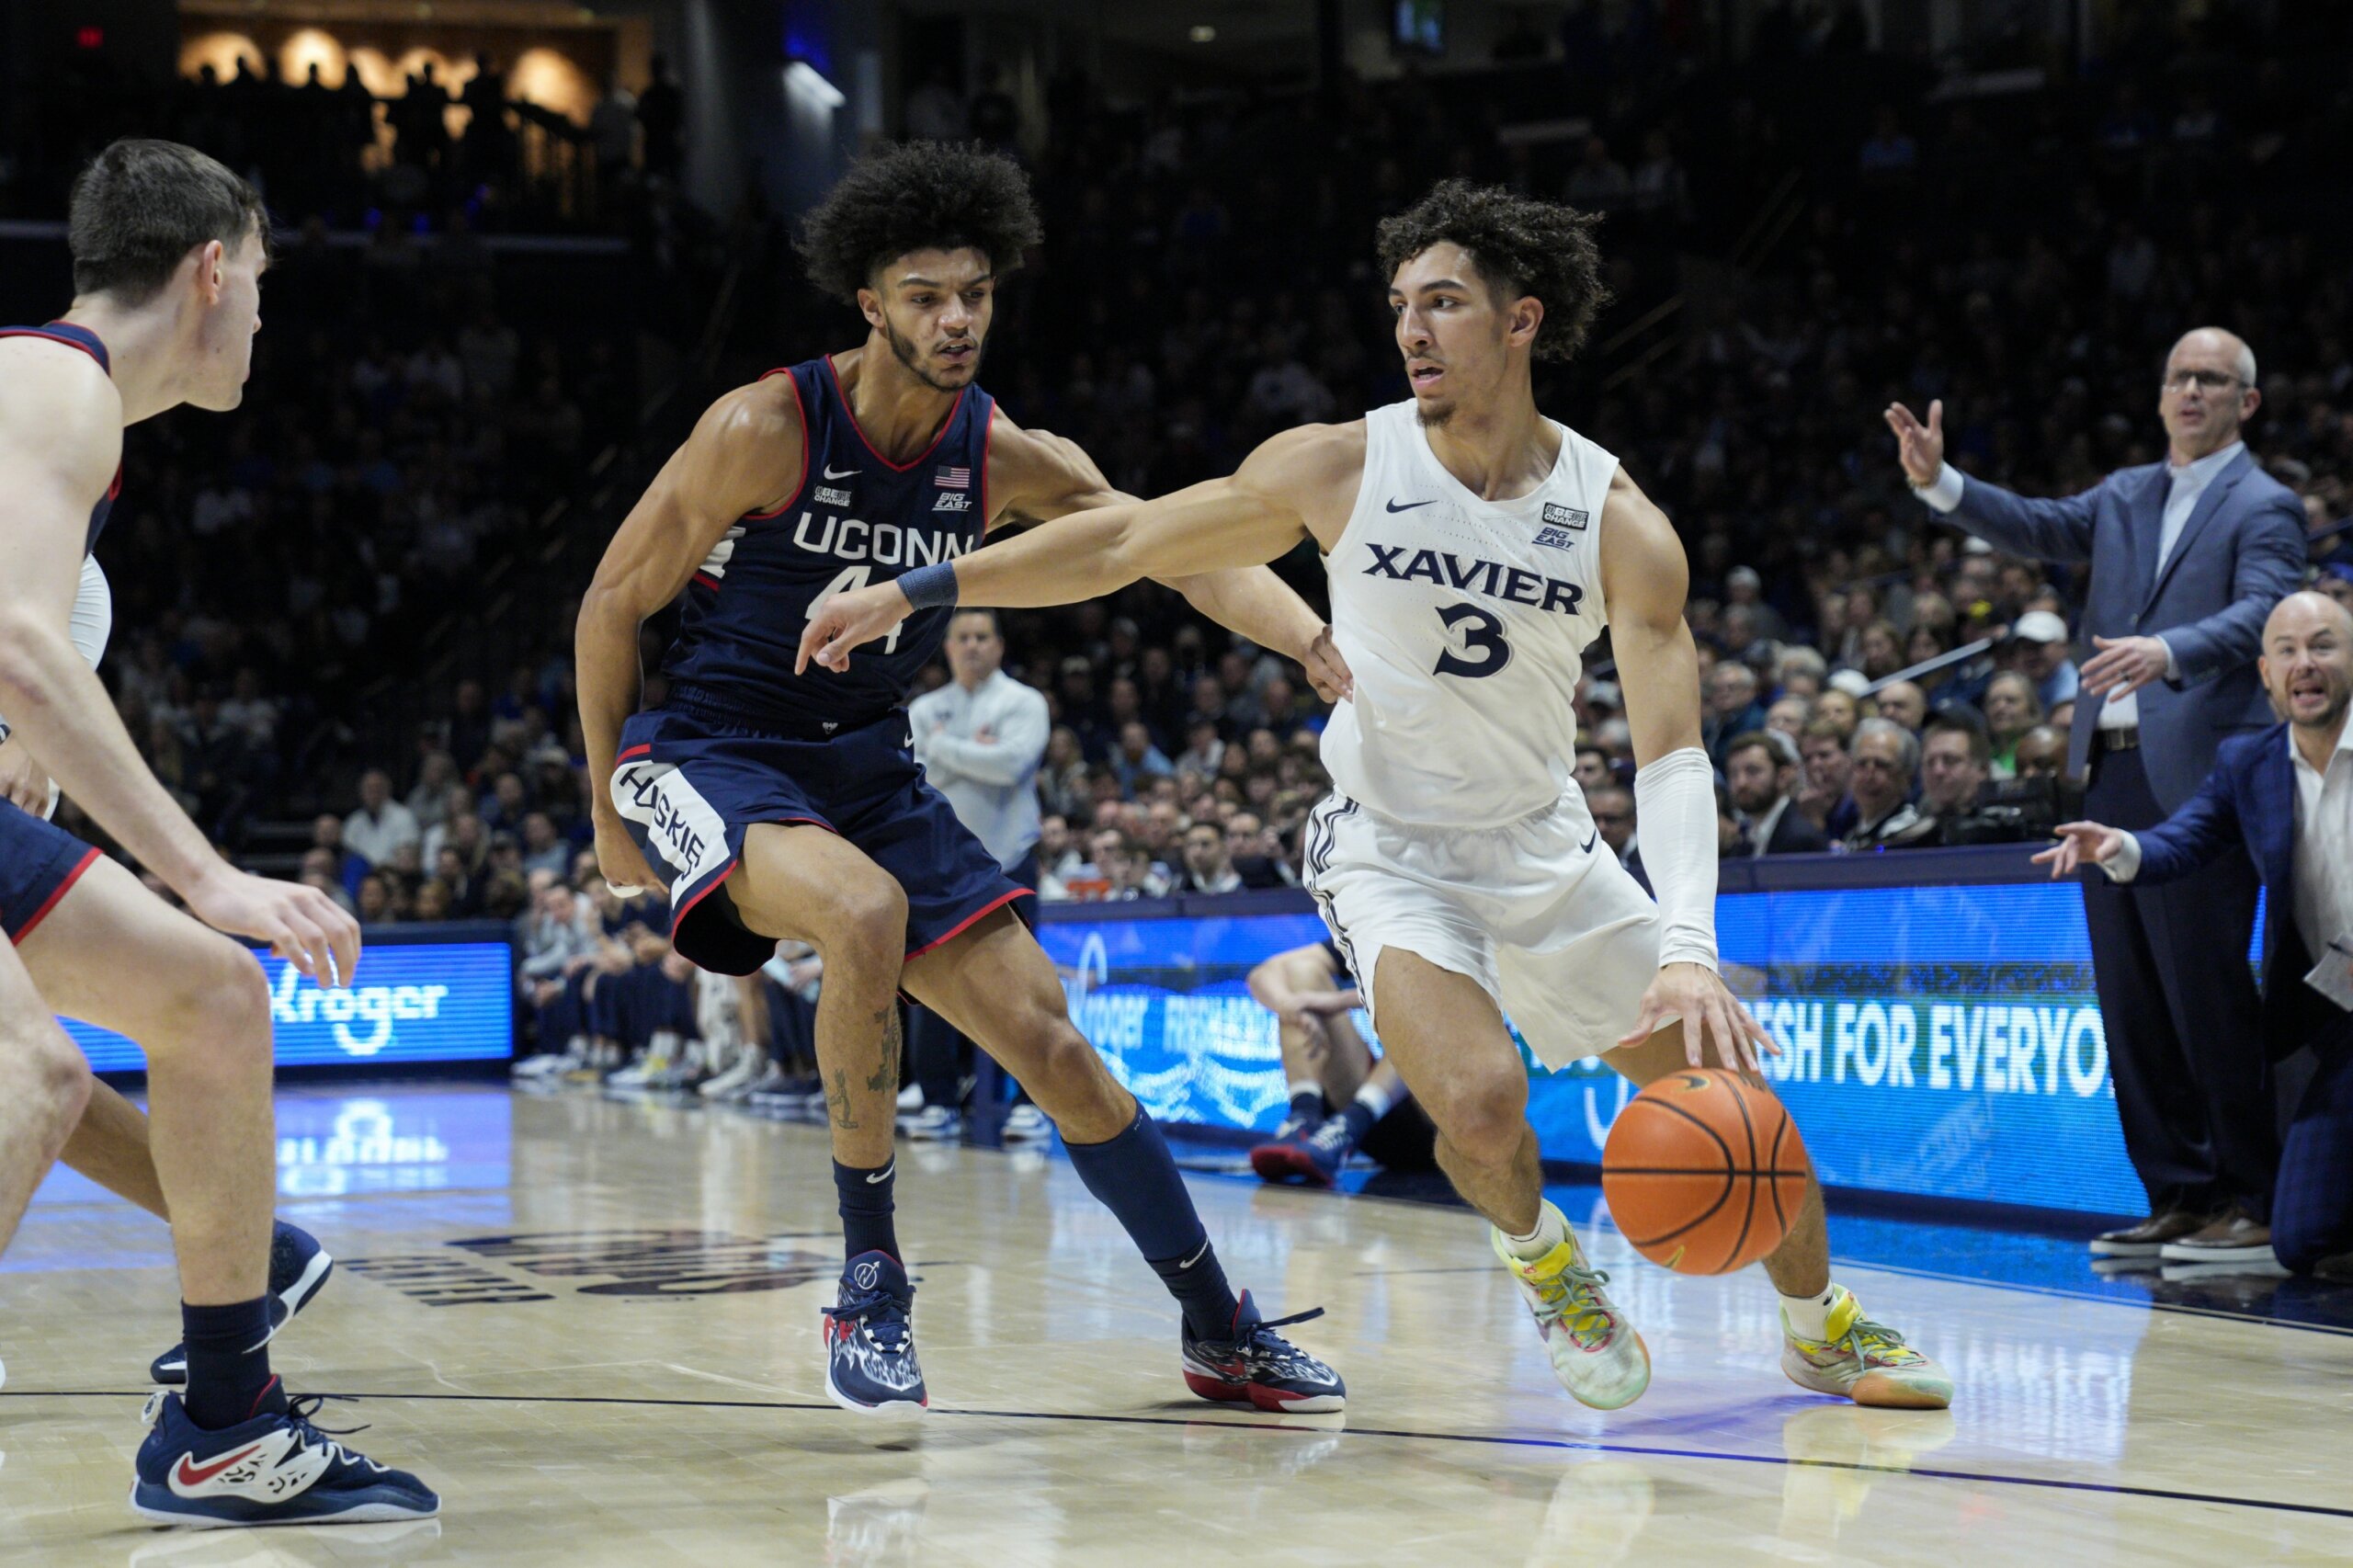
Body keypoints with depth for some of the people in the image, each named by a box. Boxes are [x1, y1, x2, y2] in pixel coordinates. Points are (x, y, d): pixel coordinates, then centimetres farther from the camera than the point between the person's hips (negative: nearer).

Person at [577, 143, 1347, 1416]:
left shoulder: (1009, 461, -4)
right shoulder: (765, 431, -18)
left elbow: (1184, 554, -9)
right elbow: (614, 603, -8)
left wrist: (1326, 649, -27)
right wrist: (610, 807, -3)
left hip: (868, 769, 5)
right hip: (706, 752, -5)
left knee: (1051, 1044, 0)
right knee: (865, 914, -37)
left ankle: (1222, 1333, 15)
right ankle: (868, 1285, -21)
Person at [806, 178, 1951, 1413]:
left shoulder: (1620, 525, -15)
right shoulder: (1341, 468, -15)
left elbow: (1671, 754, -21)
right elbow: (1124, 543, -6)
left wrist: (1688, 951, -36)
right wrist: (910, 591, -8)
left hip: (1547, 848, 2)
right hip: (1388, 850, -2)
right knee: (1480, 1101, -28)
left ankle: (1824, 1329, 34)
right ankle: (1539, 1255, 8)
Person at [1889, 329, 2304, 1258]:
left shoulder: (2264, 508, -1)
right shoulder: (2125, 496, 19)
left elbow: (2261, 612, -16)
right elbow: (2040, 530, 9)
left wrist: (2169, 651, -35)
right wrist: (1938, 484, -6)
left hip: (2198, 773, -7)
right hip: (2109, 771, 7)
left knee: (2207, 991, -7)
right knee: (2130, 999, 8)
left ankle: (2260, 1196, 4)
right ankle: (2182, 1193, 16)